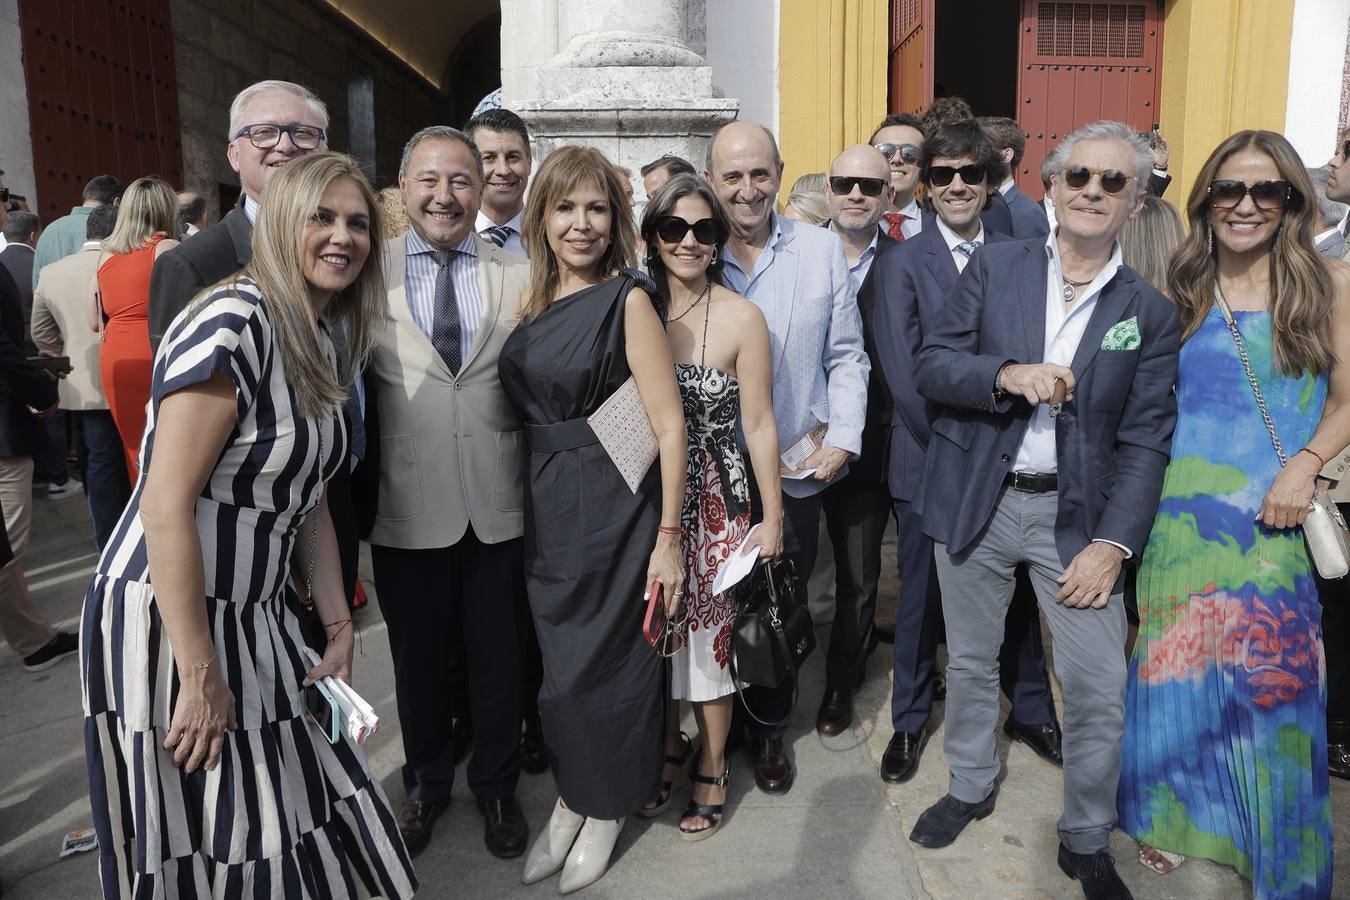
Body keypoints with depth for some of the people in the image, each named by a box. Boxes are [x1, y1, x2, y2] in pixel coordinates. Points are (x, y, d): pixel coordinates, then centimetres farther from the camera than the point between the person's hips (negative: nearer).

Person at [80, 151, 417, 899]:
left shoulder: (320, 339, 7)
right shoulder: (232, 323, -20)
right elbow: (166, 507, -23)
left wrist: (339, 627, 10)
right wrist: (200, 676, -21)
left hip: (258, 620, 8)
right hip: (165, 620, -8)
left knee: (296, 818, 17)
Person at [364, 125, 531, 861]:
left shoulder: (518, 275, 1)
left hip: (499, 509, 1)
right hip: (407, 512, 0)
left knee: (498, 661, 15)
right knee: (417, 661, 18)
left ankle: (496, 786, 40)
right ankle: (425, 783, 43)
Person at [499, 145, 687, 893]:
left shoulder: (627, 300, -10)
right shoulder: (533, 302, 7)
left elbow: (669, 424, -13)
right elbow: (525, 405, 13)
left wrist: (667, 536, -15)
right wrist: (525, 506, 7)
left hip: (612, 507, -5)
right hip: (544, 508, 5)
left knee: (604, 659, 7)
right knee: (558, 663, 14)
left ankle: (605, 813, 31)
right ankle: (569, 802, 36)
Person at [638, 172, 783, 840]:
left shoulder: (741, 318, -8)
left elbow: (758, 424, -6)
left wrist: (772, 518, -5)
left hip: (714, 502, -3)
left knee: (709, 633, 5)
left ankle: (711, 768, 28)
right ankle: (667, 751, 37)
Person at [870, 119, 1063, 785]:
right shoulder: (902, 263, -4)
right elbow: (904, 375, -10)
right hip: (928, 463, -2)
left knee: (1017, 592, 14)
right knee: (921, 598, 11)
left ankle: (1031, 711, 36)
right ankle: (911, 720, 30)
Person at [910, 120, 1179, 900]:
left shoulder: (1150, 313, 0)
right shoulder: (995, 266, 1)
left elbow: (1146, 441, -3)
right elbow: (932, 365, -4)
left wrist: (1113, 544, -12)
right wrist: (1007, 374, -23)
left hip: (1077, 514, 0)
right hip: (977, 503, 1)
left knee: (1100, 688, 0)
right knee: (971, 662, 15)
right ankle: (972, 786, 40)